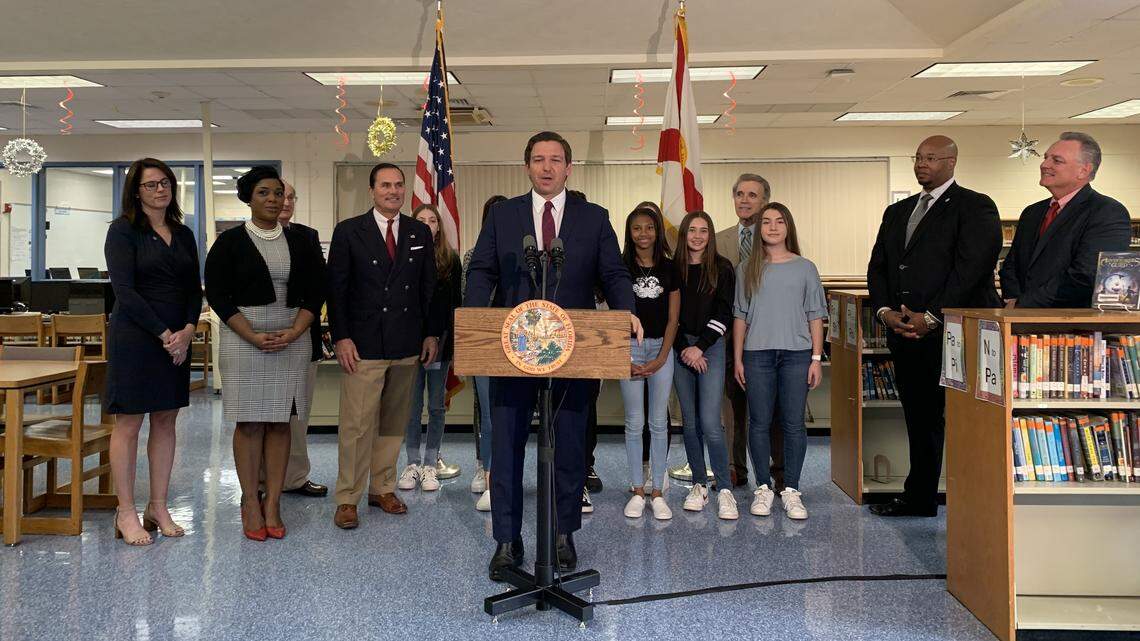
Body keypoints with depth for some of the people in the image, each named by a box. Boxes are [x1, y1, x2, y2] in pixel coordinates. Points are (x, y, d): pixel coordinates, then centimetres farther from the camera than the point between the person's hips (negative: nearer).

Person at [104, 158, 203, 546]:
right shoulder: (123, 231, -4)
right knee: (128, 423, -1)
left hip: (178, 339, 6)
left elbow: (194, 289, 10)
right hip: (134, 337, -6)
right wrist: (165, 335, -15)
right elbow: (124, 291, -12)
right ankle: (126, 513, 9)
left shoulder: (184, 235, 13)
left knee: (166, 421, 9)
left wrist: (188, 330, -7)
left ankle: (158, 507, 18)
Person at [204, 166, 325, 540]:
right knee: (249, 422, 0)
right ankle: (250, 503, 11)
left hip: (293, 339, 2)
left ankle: (273, 504, 10)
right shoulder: (230, 242, 2)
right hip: (243, 339, -2)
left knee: (280, 422, 4)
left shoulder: (300, 242, 10)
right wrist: (254, 337, -12)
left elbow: (315, 294, 7)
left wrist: (292, 334, -8)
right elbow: (217, 294, -3)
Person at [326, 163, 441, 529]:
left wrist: (432, 333, 5)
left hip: (407, 345, 4)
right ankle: (347, 499, 7)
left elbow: (429, 287, 12)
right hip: (364, 345, -4)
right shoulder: (349, 231, 0)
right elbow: (336, 289, -2)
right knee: (357, 425, -4)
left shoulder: (420, 233, 10)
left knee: (394, 423, 12)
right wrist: (341, 338, -9)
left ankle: (383, 488, 25)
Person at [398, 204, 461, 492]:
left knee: (436, 406, 5)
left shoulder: (451, 260, 5)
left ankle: (430, 465, 12)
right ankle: (413, 463, 13)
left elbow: (455, 305, 3)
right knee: (412, 405, 4)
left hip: (441, 341, 1)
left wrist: (447, 343, -6)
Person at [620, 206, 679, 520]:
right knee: (635, 422, 4)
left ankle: (657, 492, 12)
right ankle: (637, 491, 13)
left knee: (659, 422, 4)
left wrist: (661, 358, -3)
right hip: (629, 346, -1)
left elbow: (673, 318, 4)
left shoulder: (669, 268, 5)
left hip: (661, 347, 2)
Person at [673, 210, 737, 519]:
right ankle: (699, 485, 17)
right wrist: (683, 349, -6)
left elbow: (724, 313, -3)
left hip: (710, 347, -2)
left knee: (710, 422, -11)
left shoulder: (721, 268, 2)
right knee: (690, 420, 6)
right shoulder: (673, 268, 6)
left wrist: (700, 347, -10)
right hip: (681, 348, 2)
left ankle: (725, 490, -3)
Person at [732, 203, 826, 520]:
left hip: (796, 354, 0)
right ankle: (763, 488, 16)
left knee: (794, 424, 2)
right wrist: (737, 359, 5)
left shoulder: (805, 268, 6)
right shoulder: (747, 269, 8)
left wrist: (817, 358, 0)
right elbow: (740, 316, 8)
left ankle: (791, 490, 12)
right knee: (759, 422, 5)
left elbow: (815, 316, 6)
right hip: (757, 354, 1)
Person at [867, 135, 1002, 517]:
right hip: (905, 334, 6)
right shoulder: (897, 212, 20)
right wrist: (885, 310, -2)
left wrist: (931, 317, -16)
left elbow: (971, 268, -13)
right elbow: (877, 267, 15)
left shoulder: (975, 207, -2)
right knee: (919, 420, 13)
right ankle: (919, 499, 21)